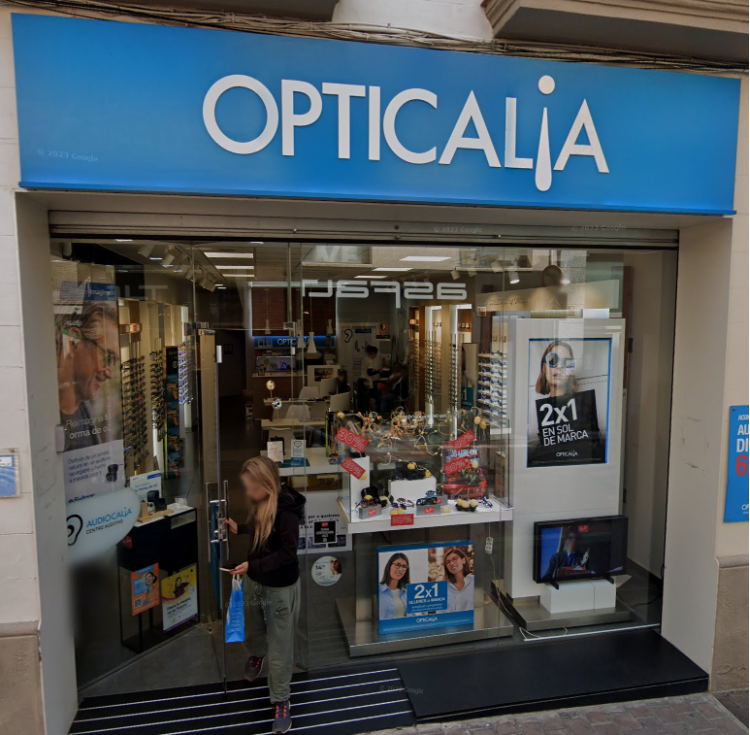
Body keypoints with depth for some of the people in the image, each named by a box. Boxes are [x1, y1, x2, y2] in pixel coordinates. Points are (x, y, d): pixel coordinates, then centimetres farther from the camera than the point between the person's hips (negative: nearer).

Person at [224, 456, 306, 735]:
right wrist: (239, 528, -3)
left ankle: (280, 701, 28)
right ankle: (257, 655, 62)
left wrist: (253, 566, -29)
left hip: (281, 588, -7)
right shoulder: (259, 504, -7)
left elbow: (287, 553, -26)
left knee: (279, 649, 7)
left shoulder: (286, 510, -28)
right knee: (254, 629, 29)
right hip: (256, 582, 7)